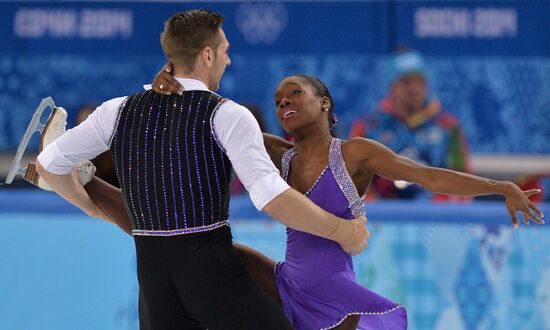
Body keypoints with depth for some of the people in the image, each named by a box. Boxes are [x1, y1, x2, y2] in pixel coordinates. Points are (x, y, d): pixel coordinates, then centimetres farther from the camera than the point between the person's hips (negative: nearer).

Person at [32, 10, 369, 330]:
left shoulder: (120, 110, 7)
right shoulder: (229, 117, -7)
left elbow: (48, 164, 10)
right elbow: (275, 200, -17)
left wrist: (93, 206, 30)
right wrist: (341, 232, -2)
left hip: (155, 279, 5)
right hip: (214, 275, -4)